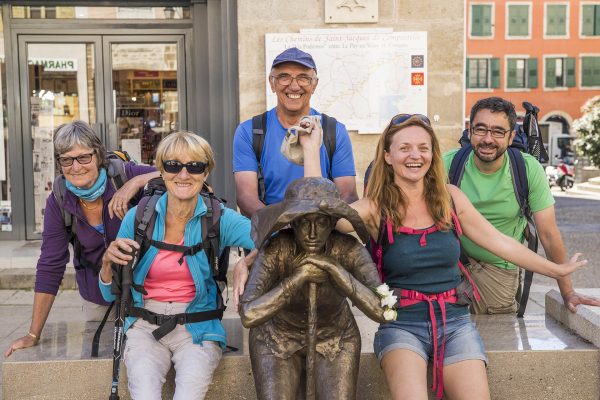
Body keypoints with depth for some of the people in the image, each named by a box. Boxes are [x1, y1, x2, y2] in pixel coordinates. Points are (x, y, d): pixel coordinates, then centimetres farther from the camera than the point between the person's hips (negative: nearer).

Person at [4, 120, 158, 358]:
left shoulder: (123, 176, -19)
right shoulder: (58, 203, -11)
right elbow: (50, 267, -9)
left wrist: (137, 181, -36)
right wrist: (33, 335, -9)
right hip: (96, 297, 2)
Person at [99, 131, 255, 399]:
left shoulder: (219, 220, -3)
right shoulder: (138, 217, 1)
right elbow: (110, 295, 8)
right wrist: (108, 261, -12)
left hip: (197, 329, -1)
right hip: (145, 327, 1)